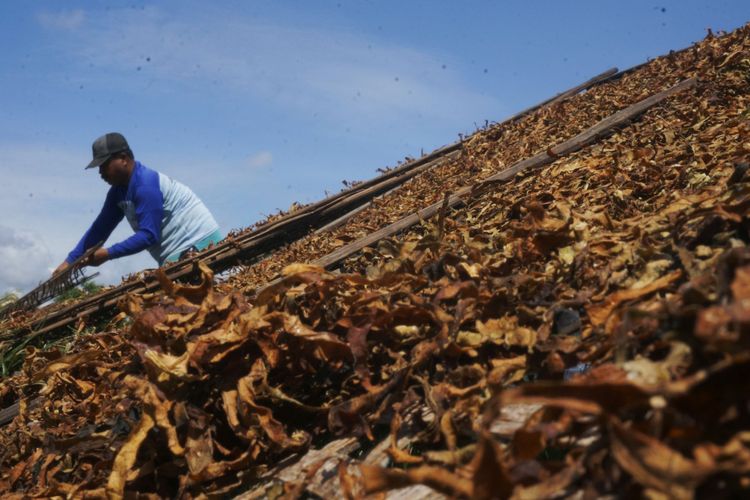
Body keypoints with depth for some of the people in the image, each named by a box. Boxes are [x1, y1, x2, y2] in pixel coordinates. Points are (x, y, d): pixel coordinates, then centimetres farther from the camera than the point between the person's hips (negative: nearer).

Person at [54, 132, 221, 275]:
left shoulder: (146, 185, -20)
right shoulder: (119, 192, 10)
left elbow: (149, 235, -24)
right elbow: (100, 228, 14)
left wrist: (107, 254, -19)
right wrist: (70, 261, 10)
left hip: (199, 245, -9)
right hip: (176, 254, 9)